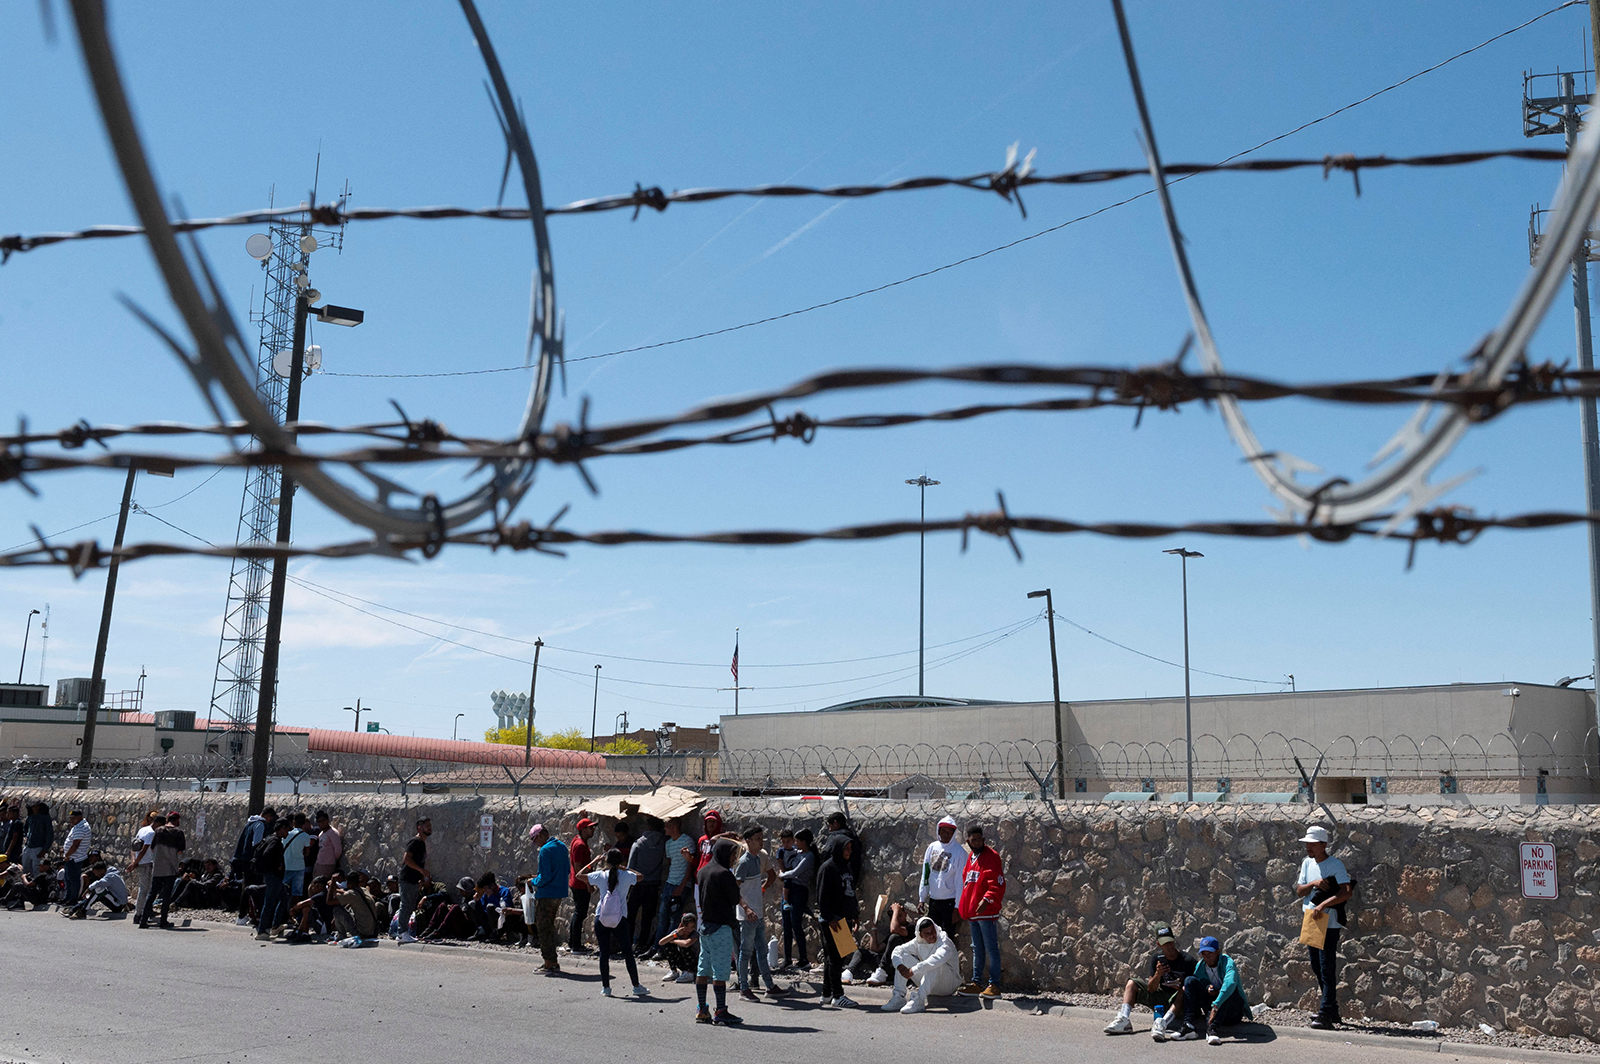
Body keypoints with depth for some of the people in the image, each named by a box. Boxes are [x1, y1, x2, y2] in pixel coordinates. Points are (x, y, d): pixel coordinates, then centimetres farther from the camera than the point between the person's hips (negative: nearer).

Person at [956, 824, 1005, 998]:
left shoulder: (991, 856, -9)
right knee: (977, 949, 14)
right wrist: (961, 907, 20)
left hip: (987, 912, -8)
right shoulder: (970, 857, 15)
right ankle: (977, 983, 20)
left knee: (991, 949, -5)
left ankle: (994, 985, -3)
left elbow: (997, 884, -16)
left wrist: (987, 900, -28)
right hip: (973, 912, 8)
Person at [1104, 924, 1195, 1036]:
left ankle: (1163, 1023, -55)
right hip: (1161, 999, 6)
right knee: (1132, 983, 0)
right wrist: (1157, 975, -23)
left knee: (1183, 992, -37)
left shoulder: (1188, 961, -12)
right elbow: (1151, 989, -2)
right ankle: (1124, 1020, -24)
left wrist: (1180, 987, -37)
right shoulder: (1156, 958, 1)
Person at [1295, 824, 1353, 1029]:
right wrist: (1313, 884, -13)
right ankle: (1332, 1010, 25)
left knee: (1327, 969, -9)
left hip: (1329, 923, -8)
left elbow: (1346, 892, -20)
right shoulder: (1307, 863, 11)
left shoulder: (1336, 865, -9)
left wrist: (1323, 904, -26)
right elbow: (1299, 891, 6)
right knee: (1317, 968, 13)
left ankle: (1326, 1015, -9)